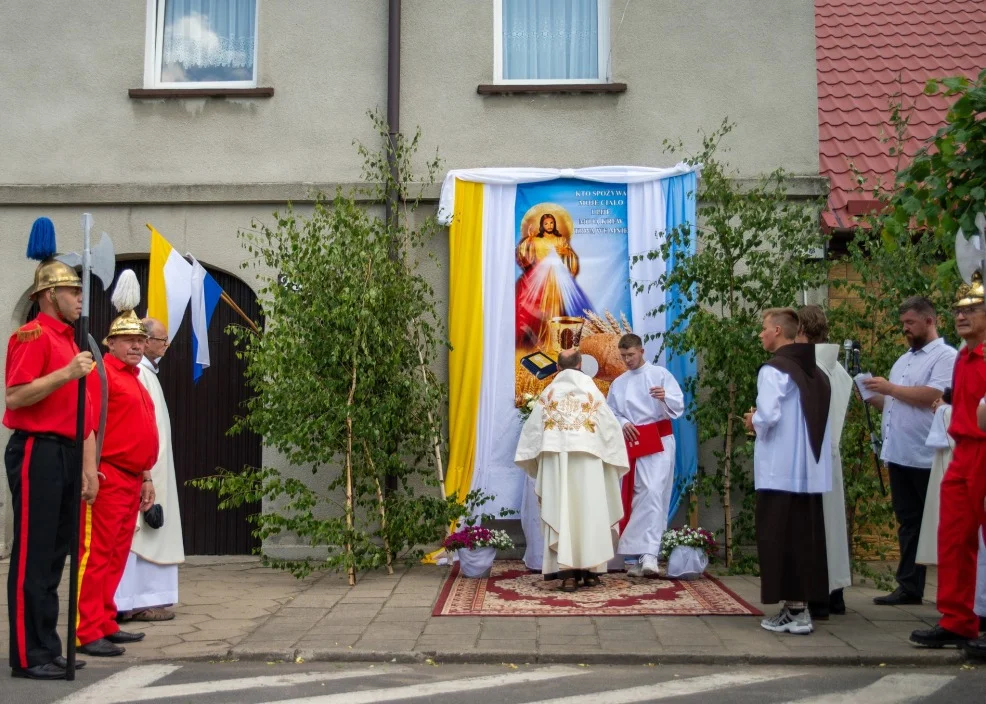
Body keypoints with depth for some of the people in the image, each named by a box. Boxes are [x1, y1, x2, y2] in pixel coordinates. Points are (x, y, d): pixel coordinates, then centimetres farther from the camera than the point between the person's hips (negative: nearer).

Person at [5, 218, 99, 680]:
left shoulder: (71, 341, 18)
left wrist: (89, 468, 17)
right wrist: (66, 374, -24)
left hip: (67, 455, 9)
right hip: (37, 454, -9)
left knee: (54, 557, 12)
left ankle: (47, 648, 21)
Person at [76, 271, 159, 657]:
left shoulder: (135, 379, 20)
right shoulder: (102, 371, -7)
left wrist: (146, 476, 22)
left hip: (132, 479, 9)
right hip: (107, 477, -9)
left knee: (117, 554, 13)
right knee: (96, 553, -6)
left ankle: (106, 624, 21)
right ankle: (87, 633, -2)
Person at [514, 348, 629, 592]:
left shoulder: (549, 392, 9)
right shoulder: (591, 392, 5)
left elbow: (532, 427, 11)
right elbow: (610, 427, 7)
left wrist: (533, 458, 23)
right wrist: (614, 456, 19)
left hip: (556, 459, 1)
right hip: (587, 459, -1)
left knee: (561, 513, -1)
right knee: (589, 512, 6)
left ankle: (567, 572, -7)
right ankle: (591, 569, 9)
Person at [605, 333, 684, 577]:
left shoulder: (660, 374, 0)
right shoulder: (618, 383, 12)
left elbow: (678, 405, -7)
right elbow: (611, 413, 13)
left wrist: (665, 397, -28)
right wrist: (623, 424, -8)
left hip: (659, 441, -4)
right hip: (633, 444, 4)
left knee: (653, 493, -16)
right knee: (639, 496, 7)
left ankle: (649, 554, -21)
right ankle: (642, 555, 14)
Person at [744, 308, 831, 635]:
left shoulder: (774, 370, -11)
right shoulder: (815, 372, 12)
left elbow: (768, 416, -22)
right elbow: (815, 418, 16)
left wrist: (753, 422, 0)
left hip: (780, 469, -7)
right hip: (810, 469, 7)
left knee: (779, 537, 0)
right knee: (806, 536, 10)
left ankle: (793, 611, 3)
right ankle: (802, 605, 16)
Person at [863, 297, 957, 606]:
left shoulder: (946, 357, -7)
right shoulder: (903, 361, 19)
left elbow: (933, 397, -21)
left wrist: (890, 388, -14)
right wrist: (872, 397, 3)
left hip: (927, 457, -8)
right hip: (898, 455, 8)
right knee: (908, 522, 12)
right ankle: (909, 586, 18)